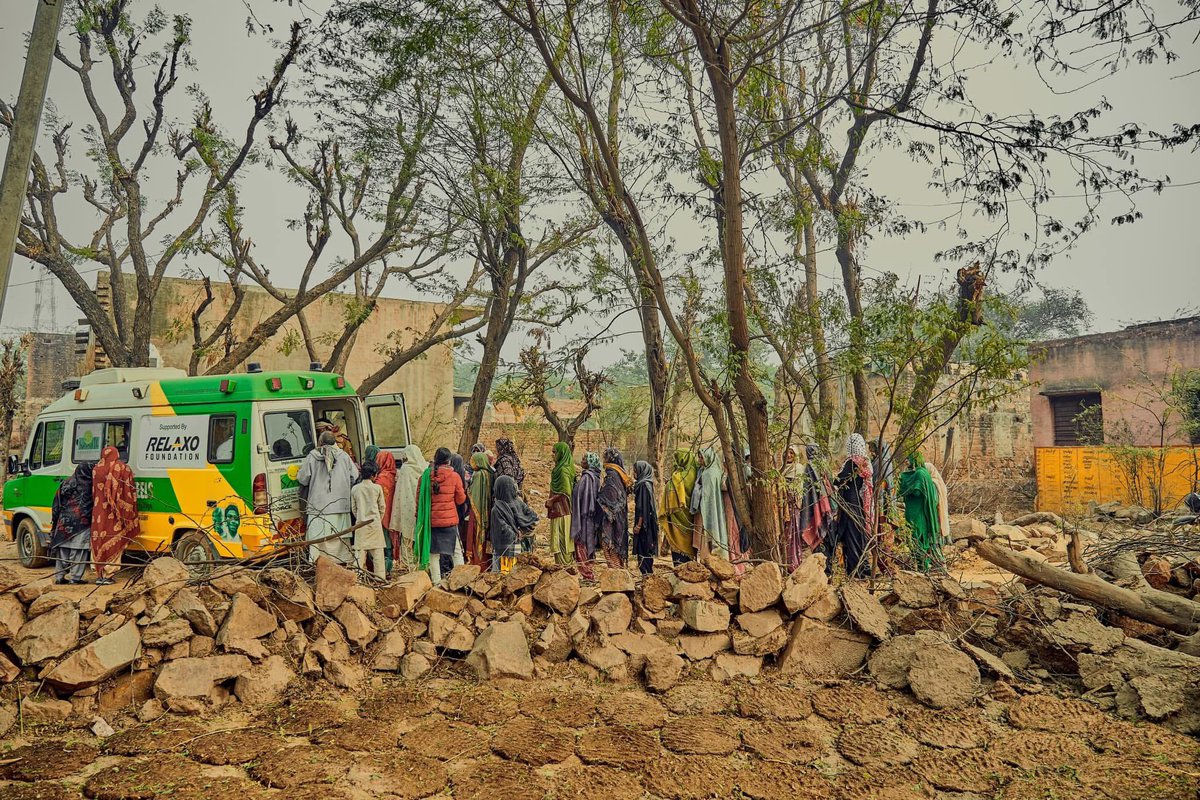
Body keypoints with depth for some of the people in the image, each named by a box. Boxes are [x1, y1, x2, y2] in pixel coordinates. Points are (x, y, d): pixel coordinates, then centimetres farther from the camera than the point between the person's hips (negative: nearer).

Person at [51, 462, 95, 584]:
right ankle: (75, 576, -3)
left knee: (62, 549, 12)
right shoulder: (89, 486, -6)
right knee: (79, 551, -1)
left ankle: (60, 576, 15)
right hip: (82, 523, -5)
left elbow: (55, 506, 13)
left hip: (63, 522, 5)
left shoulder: (65, 484, 10)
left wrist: (55, 522, 18)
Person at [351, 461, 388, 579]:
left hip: (360, 524, 2)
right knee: (378, 552, 2)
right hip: (375, 523, -2)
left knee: (360, 552, 4)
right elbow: (382, 507, 4)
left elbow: (353, 508, 8)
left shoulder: (355, 489, 2)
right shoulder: (377, 488, -4)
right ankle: (380, 577, 3)